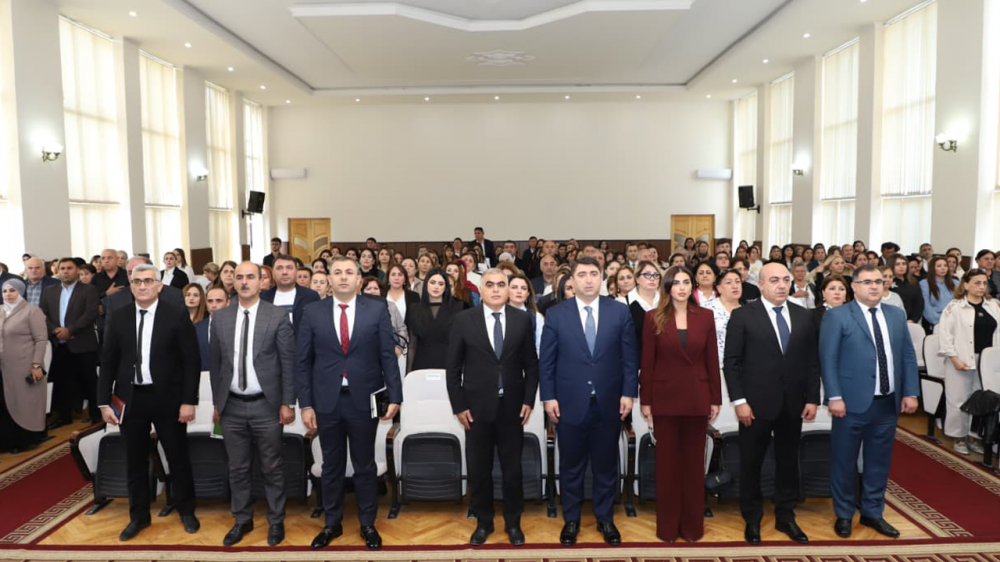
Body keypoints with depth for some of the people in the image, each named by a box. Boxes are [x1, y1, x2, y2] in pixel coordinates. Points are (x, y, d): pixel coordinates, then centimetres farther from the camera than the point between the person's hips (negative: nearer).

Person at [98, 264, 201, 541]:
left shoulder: (177, 315, -6)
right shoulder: (118, 319, 4)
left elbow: (192, 360, -7)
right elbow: (108, 363, 7)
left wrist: (189, 400, -11)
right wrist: (104, 402, 1)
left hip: (168, 398, -3)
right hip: (131, 399, 3)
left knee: (178, 458, 10)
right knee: (135, 462, 13)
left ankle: (186, 512, 27)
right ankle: (138, 516, 30)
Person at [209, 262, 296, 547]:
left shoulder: (278, 316, -6)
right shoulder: (220, 318, 5)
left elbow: (288, 363, -5)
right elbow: (215, 363, 10)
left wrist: (287, 403, -7)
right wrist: (217, 402, 9)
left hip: (266, 406, -3)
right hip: (232, 406, 3)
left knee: (272, 469, 8)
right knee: (237, 469, 14)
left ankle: (276, 521, 24)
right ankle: (243, 520, 31)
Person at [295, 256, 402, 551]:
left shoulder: (377, 309, -2)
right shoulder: (313, 312, 0)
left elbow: (388, 356, -3)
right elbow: (303, 361, 1)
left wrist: (394, 396, -8)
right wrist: (305, 404, -4)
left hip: (364, 400, -1)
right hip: (326, 401, 1)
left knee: (364, 466, 12)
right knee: (331, 466, 15)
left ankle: (368, 524, 29)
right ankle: (332, 523, 33)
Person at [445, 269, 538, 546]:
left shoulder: (522, 319, 1)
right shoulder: (464, 319, -3)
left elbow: (531, 364, 5)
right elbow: (452, 366, -1)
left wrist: (528, 400, -2)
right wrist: (459, 405, -5)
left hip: (512, 407, 1)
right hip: (477, 407, 0)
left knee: (512, 469, 11)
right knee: (479, 469, 11)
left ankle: (513, 523, 29)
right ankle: (483, 522, 29)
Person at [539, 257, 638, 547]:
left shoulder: (620, 311, 0)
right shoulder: (556, 314, -2)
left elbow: (630, 357, 1)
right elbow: (546, 360, -1)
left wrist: (628, 393, -4)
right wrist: (548, 397, -5)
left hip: (608, 403, 1)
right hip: (570, 403, 0)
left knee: (606, 465, 14)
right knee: (571, 466, 12)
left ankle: (605, 518, 31)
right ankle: (571, 519, 29)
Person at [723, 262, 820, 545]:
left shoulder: (803, 316, 6)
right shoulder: (743, 315, -6)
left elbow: (811, 361, 7)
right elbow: (731, 362, -8)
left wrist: (812, 399, 1)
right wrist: (739, 401, -13)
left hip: (793, 404, 4)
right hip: (756, 404, -3)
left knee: (788, 462, 14)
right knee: (751, 464, 8)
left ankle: (785, 517, 30)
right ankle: (752, 519, 24)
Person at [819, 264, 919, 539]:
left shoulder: (897, 315, 12)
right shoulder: (837, 316, -4)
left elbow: (908, 356, 12)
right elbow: (828, 359, -9)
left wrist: (910, 392, 5)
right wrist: (835, 397, -14)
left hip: (888, 402, 5)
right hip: (853, 402, -4)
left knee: (879, 461, 14)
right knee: (844, 461, 6)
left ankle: (872, 513, 29)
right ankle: (844, 514, 21)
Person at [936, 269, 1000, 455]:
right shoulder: (954, 307, -7)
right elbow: (944, 334, -10)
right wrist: (954, 359, -15)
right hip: (962, 362, -4)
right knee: (959, 400, 3)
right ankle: (959, 437, 17)